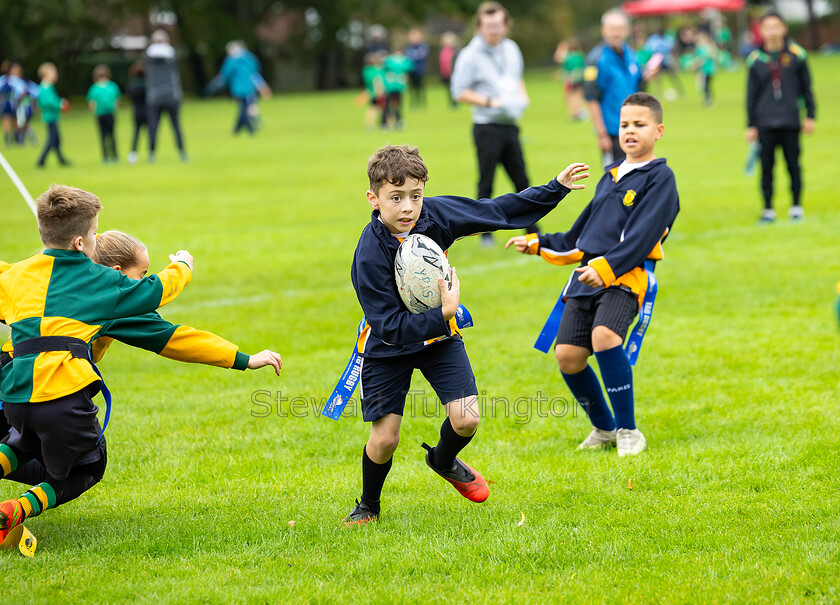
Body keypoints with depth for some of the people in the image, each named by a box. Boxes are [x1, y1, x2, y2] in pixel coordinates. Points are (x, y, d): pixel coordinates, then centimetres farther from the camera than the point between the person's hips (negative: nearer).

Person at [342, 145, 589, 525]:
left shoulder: (435, 214, -18)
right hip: (389, 346, -4)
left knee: (466, 420, -8)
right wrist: (442, 315, -40)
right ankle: (368, 505, 27)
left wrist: (556, 188, -2)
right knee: (384, 439, -5)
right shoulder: (369, 255, -30)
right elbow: (390, 327, -30)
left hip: (439, 337, 4)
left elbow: (499, 211, -4)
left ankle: (443, 461, 29)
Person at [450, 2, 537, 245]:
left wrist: (522, 96, 6)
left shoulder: (511, 49, 10)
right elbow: (459, 92, -11)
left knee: (522, 181, 8)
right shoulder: (470, 55, -10)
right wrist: (490, 102, -18)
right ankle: (486, 233, 9)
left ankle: (533, 232, 15)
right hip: (487, 127, -6)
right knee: (486, 184, 0)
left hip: (510, 125, 6)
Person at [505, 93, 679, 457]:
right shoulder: (610, 175, 23)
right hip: (586, 277, 7)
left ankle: (628, 430, -19)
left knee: (604, 335, -31)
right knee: (567, 354, -6)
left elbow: (640, 238, -13)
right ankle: (604, 428, 16)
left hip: (625, 277, -7)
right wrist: (537, 244, 28)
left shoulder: (659, 178, 0)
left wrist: (606, 269, -24)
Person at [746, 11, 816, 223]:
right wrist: (751, 125, 7)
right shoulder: (756, 59, 3)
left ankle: (797, 206, 15)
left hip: (790, 122, -1)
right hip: (765, 123, 1)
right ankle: (768, 209, 11)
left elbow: (806, 87, 9)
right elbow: (751, 95, 9)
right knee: (766, 166, 2)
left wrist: (810, 116, 5)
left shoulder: (796, 55, 2)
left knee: (793, 164, 3)